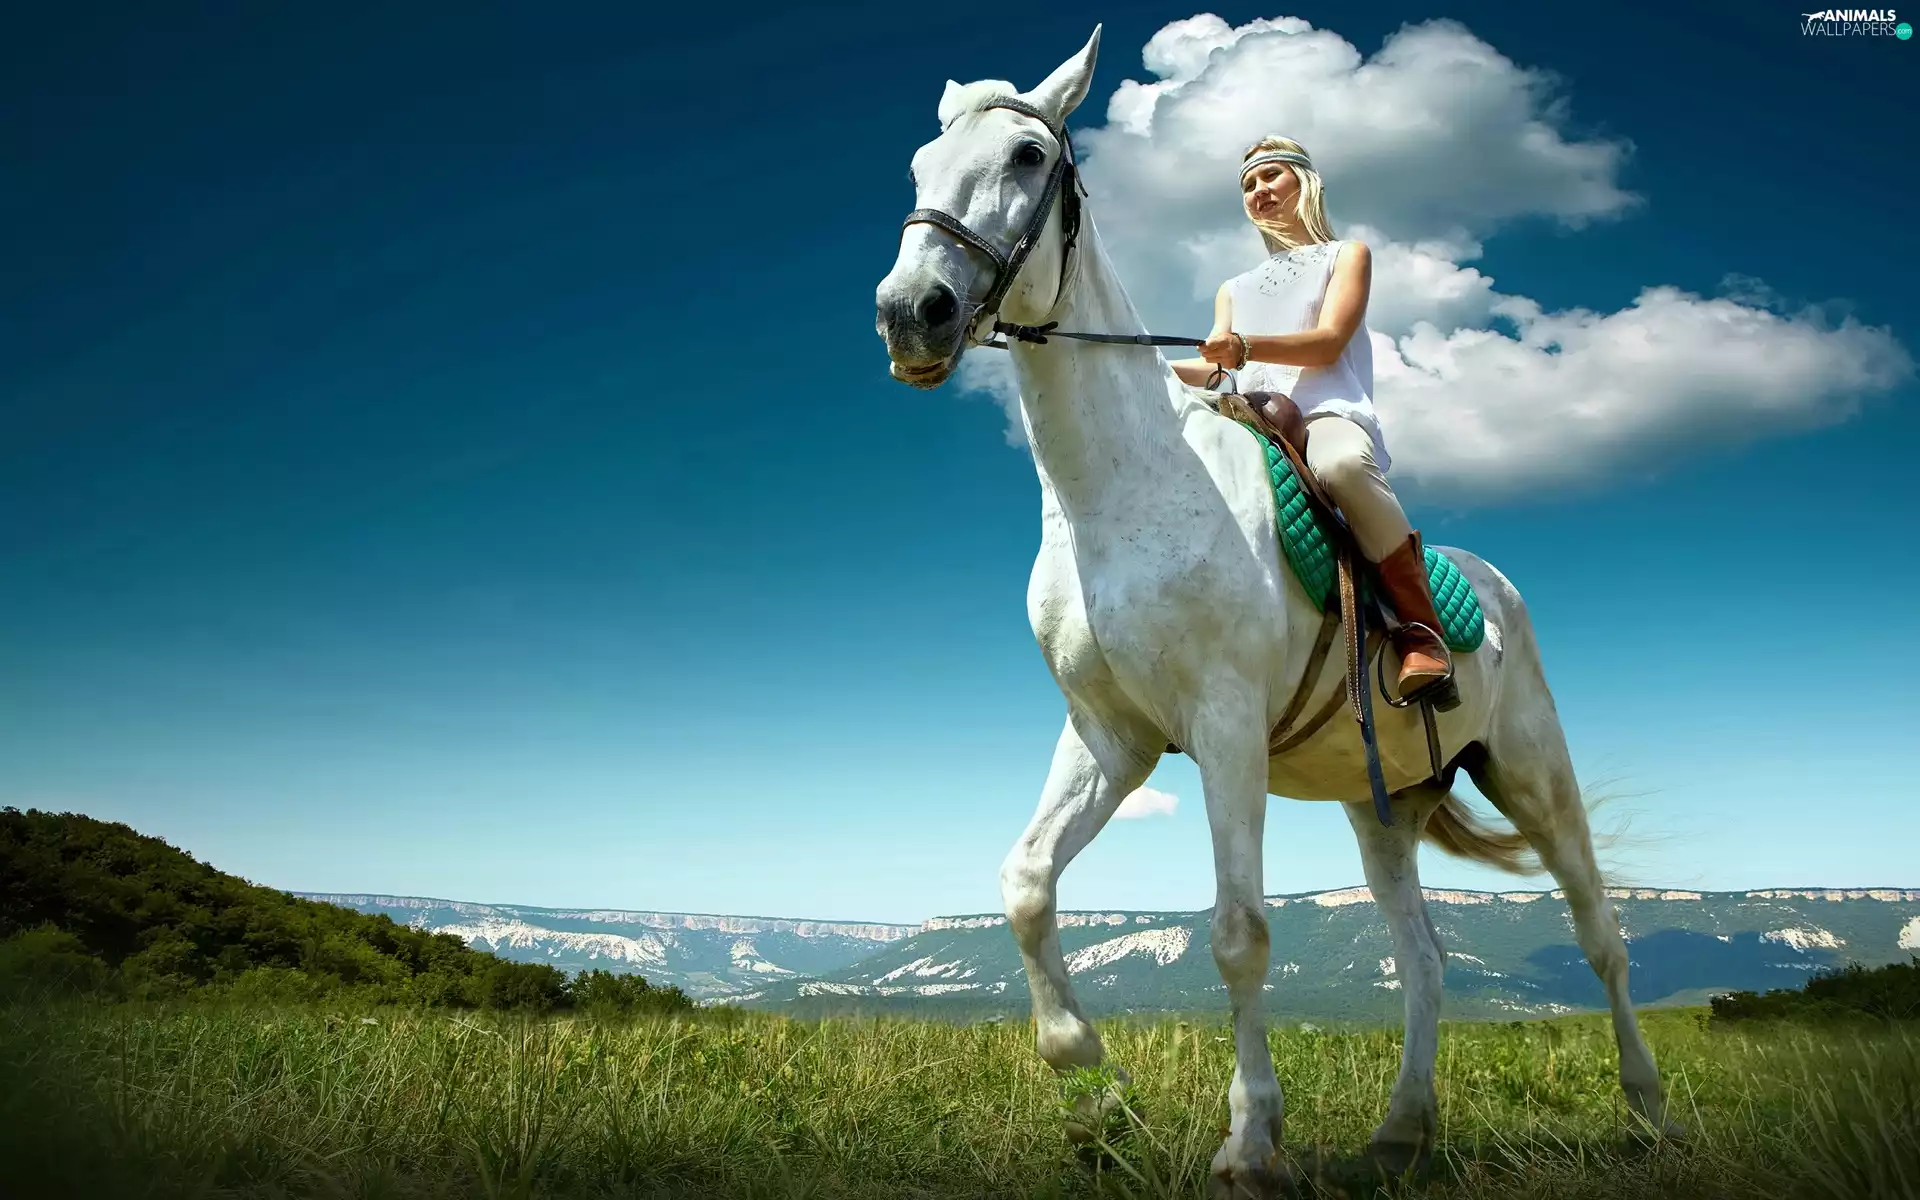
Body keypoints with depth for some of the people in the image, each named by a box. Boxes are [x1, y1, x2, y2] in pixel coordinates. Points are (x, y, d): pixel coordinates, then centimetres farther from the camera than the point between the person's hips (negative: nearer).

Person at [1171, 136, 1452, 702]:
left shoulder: (1346, 256, 21)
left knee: (1339, 465, -42)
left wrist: (1244, 348, -19)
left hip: (1330, 414, -5)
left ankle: (1420, 623, -30)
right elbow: (1211, 371, 18)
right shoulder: (1235, 289, 34)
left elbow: (1328, 342, 1)